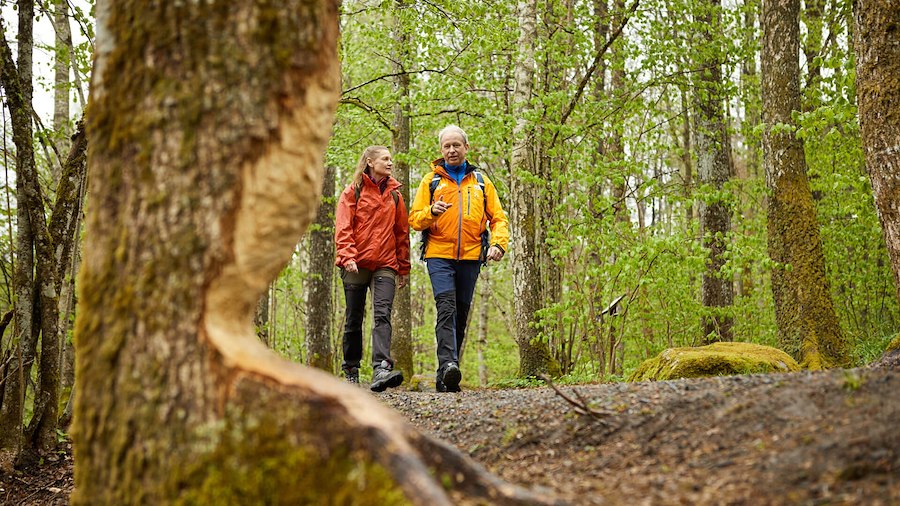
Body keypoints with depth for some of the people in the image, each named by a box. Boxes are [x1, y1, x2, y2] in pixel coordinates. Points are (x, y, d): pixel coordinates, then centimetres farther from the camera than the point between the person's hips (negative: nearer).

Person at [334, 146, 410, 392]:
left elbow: (402, 233, 17)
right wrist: (348, 256, -17)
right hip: (356, 265, -1)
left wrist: (404, 268, 14)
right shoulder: (353, 191, 5)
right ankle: (351, 371, 18)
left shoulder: (394, 194, 15)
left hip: (385, 265, 1)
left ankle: (381, 369, -30)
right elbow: (343, 228, -3)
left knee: (382, 315, -16)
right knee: (354, 319, 5)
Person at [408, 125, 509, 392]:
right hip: (439, 255, -3)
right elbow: (414, 218, 7)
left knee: (460, 314, 6)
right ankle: (447, 363, -31)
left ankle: (446, 375, 12)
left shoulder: (481, 181, 16)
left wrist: (498, 243, -5)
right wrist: (432, 212, -15)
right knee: (446, 308, -20)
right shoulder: (431, 180, 11)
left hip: (470, 257, 3)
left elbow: (498, 217, 14)